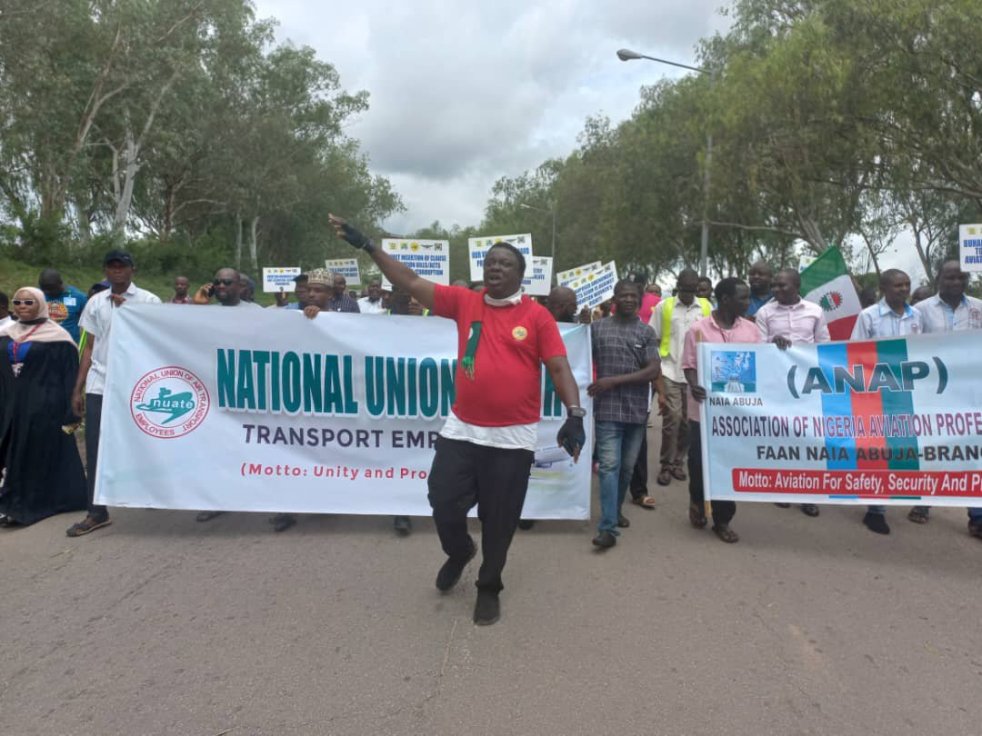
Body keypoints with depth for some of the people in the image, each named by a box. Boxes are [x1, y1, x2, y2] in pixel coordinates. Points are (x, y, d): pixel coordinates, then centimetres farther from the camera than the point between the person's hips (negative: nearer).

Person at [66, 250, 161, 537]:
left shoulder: (148, 301, 1)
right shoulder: (95, 302, 11)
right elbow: (89, 347, 12)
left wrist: (125, 307, -9)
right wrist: (77, 388, 8)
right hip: (99, 385, 3)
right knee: (95, 448, 2)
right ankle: (97, 512, 9)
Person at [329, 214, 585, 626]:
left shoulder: (537, 316, -3)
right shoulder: (465, 302, 3)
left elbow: (559, 368, -5)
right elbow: (410, 283, 1)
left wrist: (574, 414, -19)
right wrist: (365, 245, -4)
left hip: (513, 437, -2)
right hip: (461, 429, 3)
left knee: (499, 520, 9)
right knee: (443, 503, 8)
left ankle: (489, 588, 33)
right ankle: (458, 552, 42)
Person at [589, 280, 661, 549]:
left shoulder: (647, 332, 5)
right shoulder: (597, 328, 3)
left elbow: (653, 371, -5)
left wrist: (614, 381, -12)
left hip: (637, 410, 3)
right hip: (608, 408, -2)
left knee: (627, 466, 13)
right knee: (609, 465, -9)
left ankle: (616, 510, 34)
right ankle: (608, 526, -9)